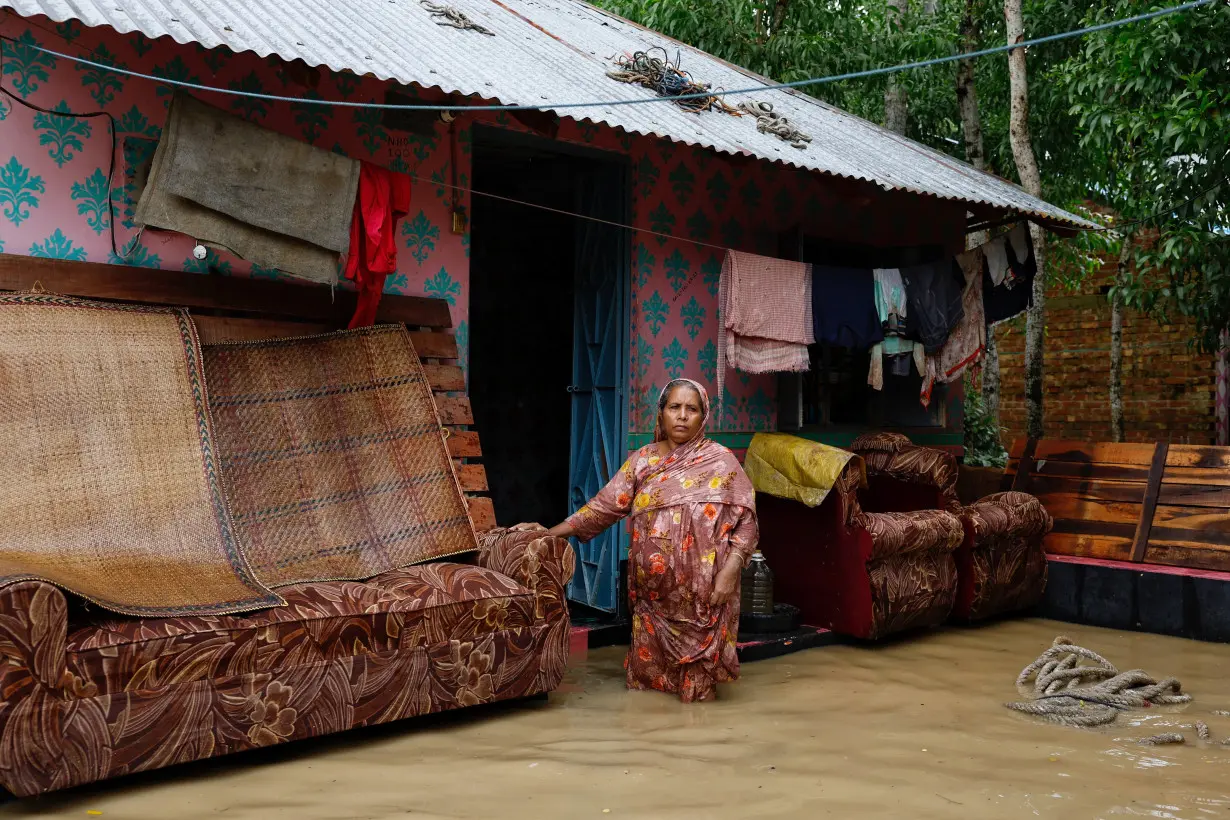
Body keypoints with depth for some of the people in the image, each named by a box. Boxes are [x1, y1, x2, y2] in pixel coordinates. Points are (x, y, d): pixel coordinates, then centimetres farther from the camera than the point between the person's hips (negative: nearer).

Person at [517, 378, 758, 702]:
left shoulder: (720, 461, -2)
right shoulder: (642, 460, 7)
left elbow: (745, 520, -5)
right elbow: (605, 505, 3)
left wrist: (730, 571, -17)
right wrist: (551, 533, -4)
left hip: (701, 590, -3)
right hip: (652, 591, 3)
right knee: (650, 668, 10)